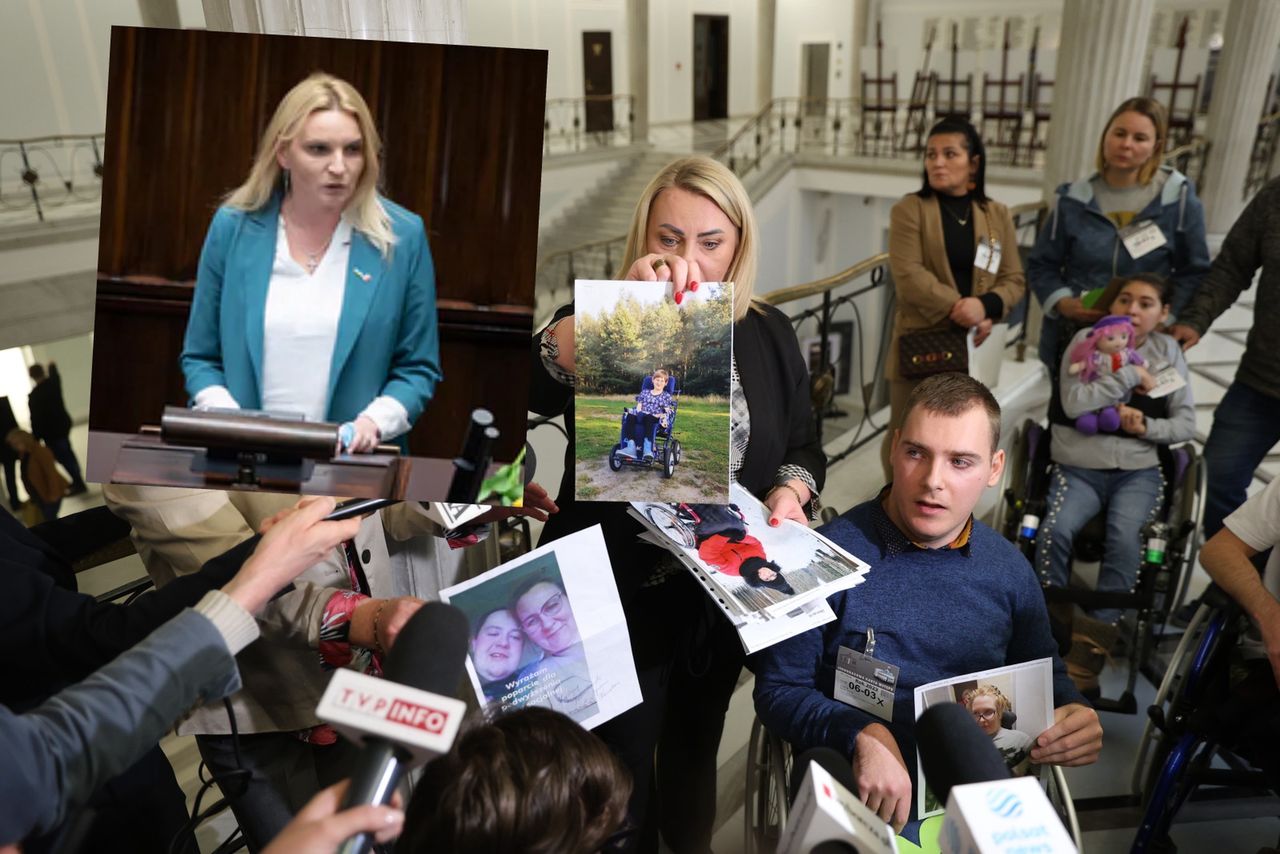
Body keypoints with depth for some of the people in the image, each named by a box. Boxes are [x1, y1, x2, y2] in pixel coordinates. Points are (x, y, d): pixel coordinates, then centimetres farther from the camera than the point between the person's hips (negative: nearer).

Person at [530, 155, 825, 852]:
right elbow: (537, 386, -33)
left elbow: (804, 448, 7)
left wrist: (789, 493, -14)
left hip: (722, 596, 4)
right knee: (619, 767, 13)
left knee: (696, 749, 26)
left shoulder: (768, 336, -1)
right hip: (616, 595, -3)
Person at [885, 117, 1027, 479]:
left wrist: (985, 306, -14)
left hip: (976, 347, 3)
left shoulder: (998, 215, 11)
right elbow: (908, 276, -11)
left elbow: (1014, 280, 8)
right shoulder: (910, 209, 1)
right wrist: (958, 308, -19)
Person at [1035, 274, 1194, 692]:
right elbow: (1074, 404, -11)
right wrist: (1132, 374, -8)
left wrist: (1146, 427, -10)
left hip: (1139, 471, 1)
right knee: (1055, 531, -30)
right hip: (1079, 468, -1)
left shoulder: (1168, 351, 13)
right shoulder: (1087, 340, 5)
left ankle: (1093, 644, -27)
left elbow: (1186, 424, 10)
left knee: (1124, 535, -31)